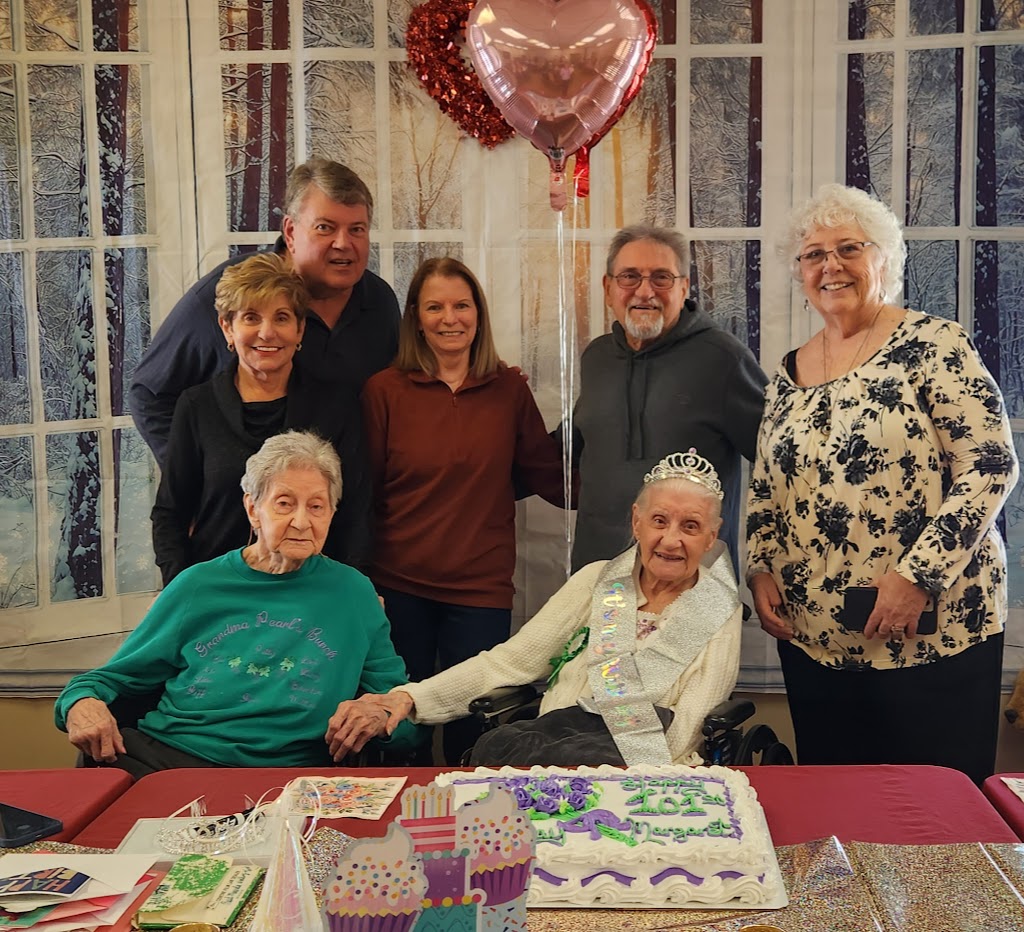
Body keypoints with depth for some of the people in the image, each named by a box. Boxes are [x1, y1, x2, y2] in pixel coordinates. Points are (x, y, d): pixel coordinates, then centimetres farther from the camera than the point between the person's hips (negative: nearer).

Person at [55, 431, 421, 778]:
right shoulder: (198, 585, 15)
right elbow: (114, 676, 19)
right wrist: (81, 702, -4)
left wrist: (380, 715, -7)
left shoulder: (352, 592, 14)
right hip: (164, 754, 2)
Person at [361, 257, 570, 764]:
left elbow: (551, 478, 7)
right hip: (398, 586, 0)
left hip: (481, 588, 1)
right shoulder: (385, 390, -1)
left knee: (473, 728, 5)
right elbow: (364, 491, 0)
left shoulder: (509, 390, 3)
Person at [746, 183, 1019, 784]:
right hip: (812, 637, 6)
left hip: (931, 631, -5)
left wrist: (918, 575, -18)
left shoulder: (933, 345, -7)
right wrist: (761, 569, 2)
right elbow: (765, 490, 17)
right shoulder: (789, 375, 11)